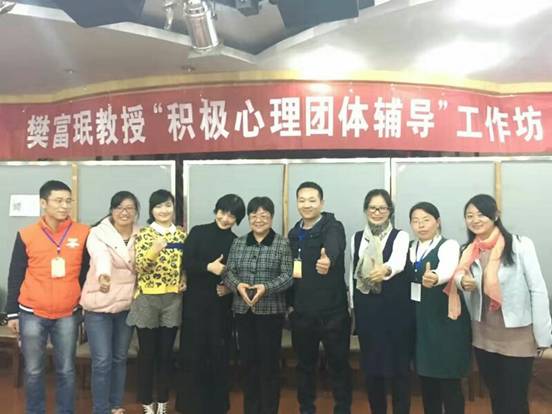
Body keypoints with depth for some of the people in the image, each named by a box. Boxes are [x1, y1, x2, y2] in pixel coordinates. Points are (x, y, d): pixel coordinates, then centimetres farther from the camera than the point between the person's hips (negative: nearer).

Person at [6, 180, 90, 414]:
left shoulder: (83, 233, -3)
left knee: (66, 370, 9)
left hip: (68, 315, 0)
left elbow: (87, 273, 5)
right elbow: (15, 277, 4)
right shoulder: (26, 235, -3)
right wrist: (12, 313, 4)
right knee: (33, 370, 11)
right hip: (32, 314, 0)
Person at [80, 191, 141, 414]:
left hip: (127, 305, 4)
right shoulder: (98, 233, -13)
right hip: (99, 305, -4)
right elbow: (101, 255, -34)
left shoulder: (140, 235, 1)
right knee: (102, 361, -2)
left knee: (120, 358, 15)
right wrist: (103, 274, -55)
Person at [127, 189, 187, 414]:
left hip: (173, 299, 3)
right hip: (147, 298, -2)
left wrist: (185, 283, -2)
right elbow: (139, 267, -13)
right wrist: (154, 250, -29)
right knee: (147, 353, 6)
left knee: (166, 353, 10)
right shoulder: (143, 234, -4)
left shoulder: (181, 234, 6)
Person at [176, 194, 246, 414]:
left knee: (219, 354, 6)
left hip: (222, 305, 2)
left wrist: (230, 288, -9)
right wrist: (208, 267, -23)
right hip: (195, 302, -2)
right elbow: (186, 264, -8)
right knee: (193, 353, 2)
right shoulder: (198, 232, 0)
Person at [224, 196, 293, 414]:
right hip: (243, 311, 3)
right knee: (248, 361, 10)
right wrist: (238, 285, -15)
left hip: (271, 311, -3)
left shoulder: (282, 244, -2)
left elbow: (288, 276, -8)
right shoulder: (238, 243, 9)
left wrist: (266, 287, -23)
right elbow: (228, 272, 5)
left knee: (269, 362, 3)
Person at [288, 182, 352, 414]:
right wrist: (289, 302, 10)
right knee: (304, 365, 16)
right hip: (301, 312, 5)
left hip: (332, 311, -5)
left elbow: (334, 248, -35)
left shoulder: (333, 227, -11)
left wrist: (328, 260, -57)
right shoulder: (294, 234, 7)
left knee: (338, 364, 8)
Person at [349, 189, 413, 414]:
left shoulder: (400, 236, -5)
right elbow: (353, 273, 12)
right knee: (370, 366, 10)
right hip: (366, 309, 4)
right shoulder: (357, 238, 9)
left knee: (398, 366, 4)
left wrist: (385, 269, -48)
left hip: (396, 309, -3)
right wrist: (354, 307, 9)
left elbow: (399, 261, -26)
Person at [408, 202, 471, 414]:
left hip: (445, 319, -5)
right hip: (419, 319, 6)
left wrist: (435, 278, -51)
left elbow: (447, 269, -32)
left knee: (448, 379, 0)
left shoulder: (449, 245, -9)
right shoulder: (411, 248, 11)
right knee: (426, 378, 12)